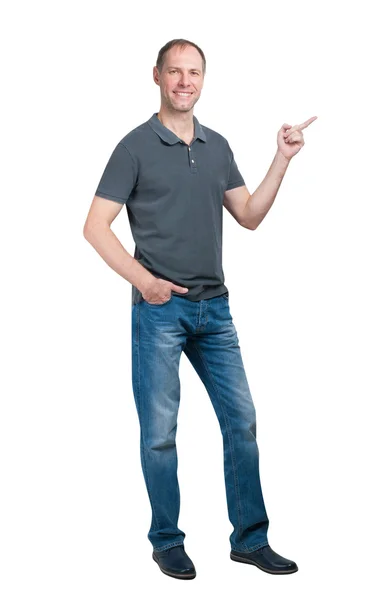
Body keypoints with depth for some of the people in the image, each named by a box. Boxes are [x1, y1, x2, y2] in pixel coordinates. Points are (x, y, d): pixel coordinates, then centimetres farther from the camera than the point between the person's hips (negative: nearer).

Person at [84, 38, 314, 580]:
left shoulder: (218, 146, 13)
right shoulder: (136, 146, -4)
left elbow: (249, 216, 14)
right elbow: (95, 226, -7)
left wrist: (283, 160, 5)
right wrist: (142, 279, -16)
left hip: (215, 307, 5)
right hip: (160, 308, -5)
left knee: (242, 421, 7)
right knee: (160, 431, 2)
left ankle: (251, 539, 20)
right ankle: (167, 541, 19)